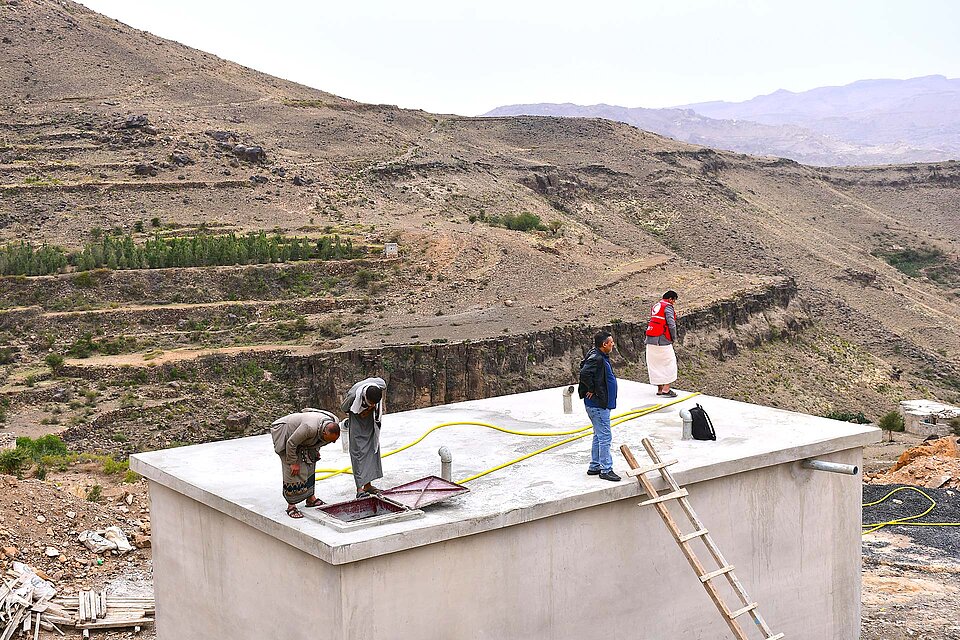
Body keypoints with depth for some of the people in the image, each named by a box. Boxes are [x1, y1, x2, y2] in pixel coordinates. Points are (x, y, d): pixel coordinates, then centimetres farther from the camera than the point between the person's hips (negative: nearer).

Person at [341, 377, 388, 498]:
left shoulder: (381, 386, -27)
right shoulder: (354, 395, -35)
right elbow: (343, 408, -14)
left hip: (372, 421, 5)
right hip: (357, 423, -5)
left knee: (372, 450, 6)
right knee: (358, 452, -11)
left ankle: (368, 485, 14)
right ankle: (359, 488, -16)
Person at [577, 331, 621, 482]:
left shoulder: (602, 357, 11)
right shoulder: (596, 359, -21)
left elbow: (584, 366, 24)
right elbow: (584, 373, -34)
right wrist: (592, 390, -20)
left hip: (602, 404, 11)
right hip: (597, 405, -11)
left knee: (599, 436, 17)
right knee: (605, 436, -6)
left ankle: (594, 466, 25)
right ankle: (606, 469, -1)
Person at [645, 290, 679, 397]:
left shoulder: (655, 306, 19)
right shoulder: (668, 307, -8)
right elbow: (671, 324, -15)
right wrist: (673, 338, 0)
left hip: (651, 340, 8)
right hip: (662, 340, -8)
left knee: (655, 364, 12)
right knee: (670, 362, -1)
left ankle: (659, 388, 17)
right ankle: (666, 389, -6)